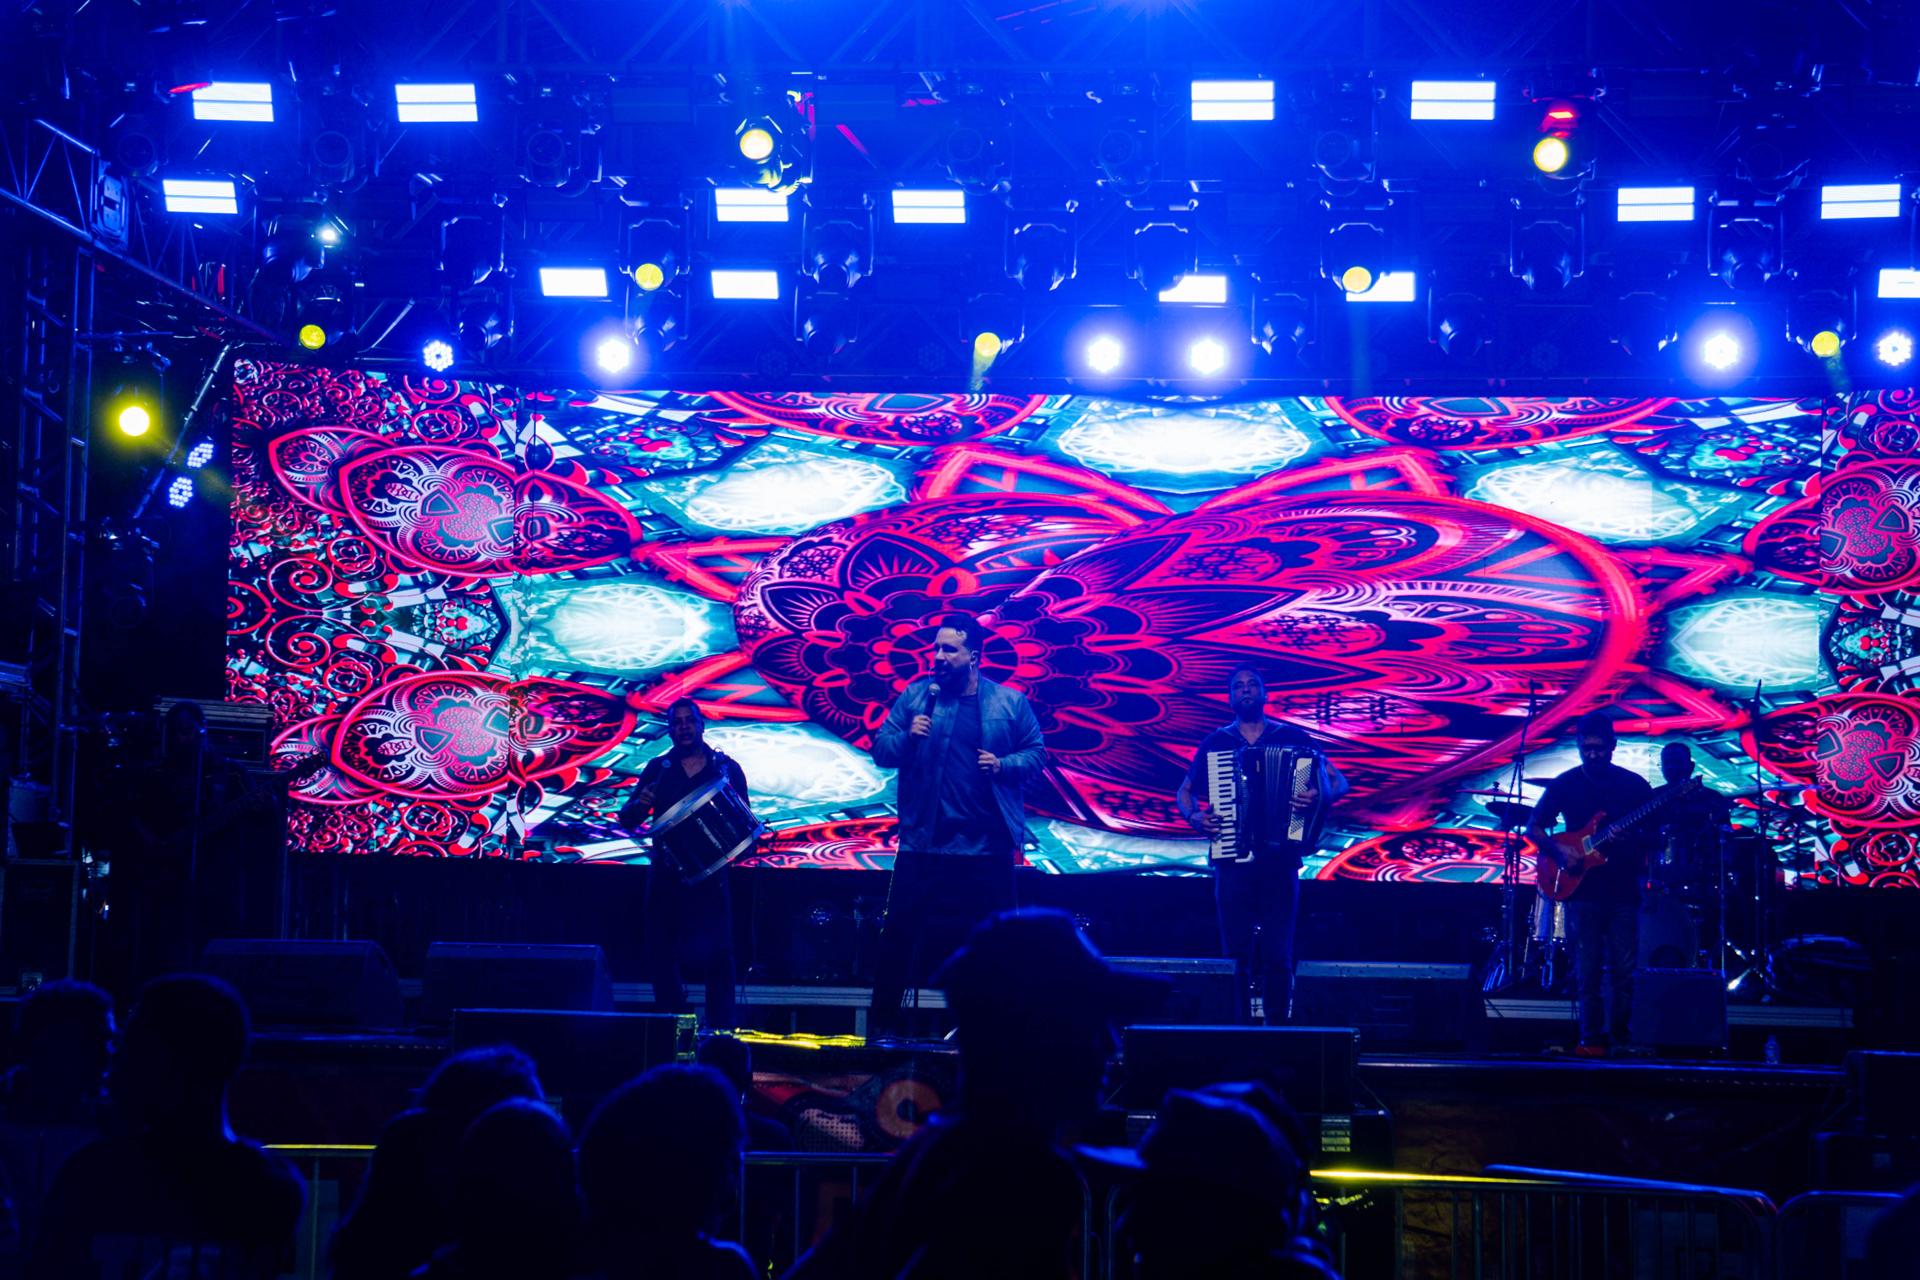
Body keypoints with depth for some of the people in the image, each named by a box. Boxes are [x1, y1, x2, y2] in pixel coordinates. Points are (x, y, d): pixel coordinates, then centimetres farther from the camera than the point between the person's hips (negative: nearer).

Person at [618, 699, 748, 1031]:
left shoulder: (726, 768, 7)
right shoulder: (658, 768, 10)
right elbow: (627, 820, 7)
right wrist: (640, 803, -15)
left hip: (710, 876, -2)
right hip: (666, 876, 2)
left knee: (717, 956, -8)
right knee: (661, 956, 3)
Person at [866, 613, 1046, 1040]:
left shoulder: (1010, 702, 3)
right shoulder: (915, 696, 4)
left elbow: (1036, 754, 7)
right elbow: (881, 751, 3)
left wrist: (1003, 764, -11)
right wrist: (907, 737, -16)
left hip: (988, 844, 0)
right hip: (924, 841, 0)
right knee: (901, 929, 0)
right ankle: (882, 1020, 9)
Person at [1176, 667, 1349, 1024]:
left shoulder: (1293, 738, 8)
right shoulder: (1215, 742, 12)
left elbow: (1340, 782, 4)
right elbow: (1184, 792, 18)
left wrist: (1322, 794, -18)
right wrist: (1194, 817, -4)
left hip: (1280, 858, -1)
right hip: (1233, 860, 1)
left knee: (1277, 954, -5)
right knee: (1238, 953, 0)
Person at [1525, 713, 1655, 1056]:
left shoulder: (1634, 785, 5)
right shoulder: (1565, 784, 4)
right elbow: (1534, 828, 6)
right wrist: (1558, 852, -11)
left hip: (1624, 892, 1)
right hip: (1583, 890, -1)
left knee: (1625, 970, 0)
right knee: (1588, 971, -2)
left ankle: (1619, 1037, 11)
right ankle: (1592, 1038, 2)